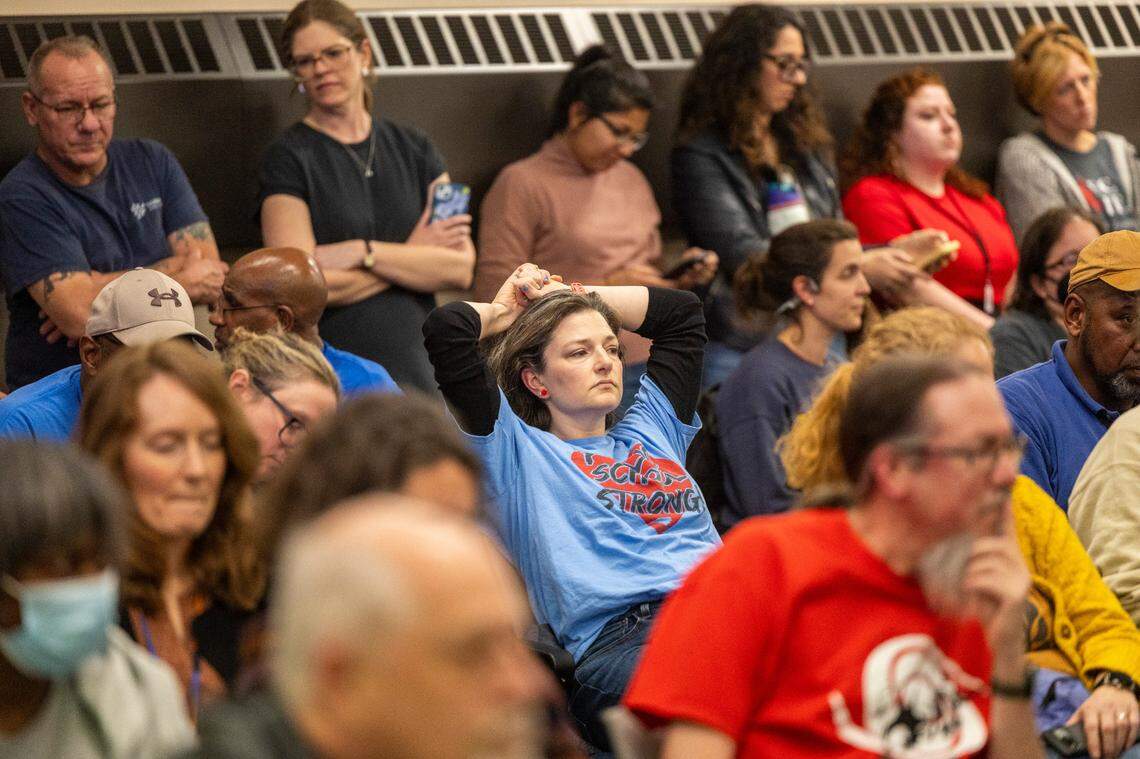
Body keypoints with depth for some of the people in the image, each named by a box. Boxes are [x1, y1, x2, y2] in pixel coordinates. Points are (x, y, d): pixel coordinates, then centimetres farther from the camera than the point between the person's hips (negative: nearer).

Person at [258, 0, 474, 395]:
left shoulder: (413, 150, 12)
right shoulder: (287, 158, 0)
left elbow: (461, 268, 1)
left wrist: (363, 252, -11)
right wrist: (414, 255, -4)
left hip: (415, 372, 4)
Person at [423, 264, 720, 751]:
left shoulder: (650, 431, 33)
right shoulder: (519, 452, 16)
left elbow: (683, 311, 46)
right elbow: (445, 329, 7)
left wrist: (570, 294, 43)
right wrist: (502, 311, 29)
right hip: (621, 634, -5)